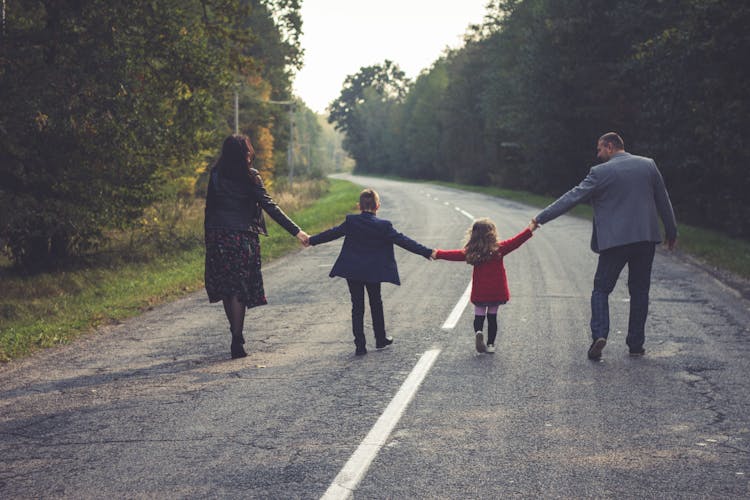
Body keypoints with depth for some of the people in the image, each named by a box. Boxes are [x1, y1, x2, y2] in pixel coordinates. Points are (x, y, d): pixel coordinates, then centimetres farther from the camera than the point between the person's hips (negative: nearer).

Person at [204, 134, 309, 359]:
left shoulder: (216, 175, 2)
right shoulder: (250, 177, -9)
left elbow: (209, 207, 5)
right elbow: (270, 207, -13)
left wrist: (209, 236, 13)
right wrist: (296, 231, -14)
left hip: (218, 237, 3)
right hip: (242, 237, -3)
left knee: (225, 287, 13)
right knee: (240, 289, 2)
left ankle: (236, 332, 21)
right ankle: (237, 341, 1)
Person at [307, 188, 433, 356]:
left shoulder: (351, 222, -5)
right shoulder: (384, 226, -9)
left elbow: (332, 233, 4)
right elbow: (403, 241, -10)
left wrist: (311, 240, 19)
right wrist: (427, 252, -7)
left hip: (352, 272, 0)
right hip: (374, 273, 0)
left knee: (357, 307, 4)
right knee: (376, 304, 18)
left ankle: (360, 345, 1)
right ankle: (381, 339, 29)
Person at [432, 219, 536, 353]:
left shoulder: (471, 253, -6)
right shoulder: (499, 249, -9)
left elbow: (454, 254, 1)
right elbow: (515, 242, -9)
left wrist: (437, 254, 13)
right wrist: (530, 229, -3)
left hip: (479, 293, 0)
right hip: (497, 292, 0)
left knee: (479, 316, 11)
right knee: (492, 317, 14)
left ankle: (478, 332, -19)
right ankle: (490, 344, 15)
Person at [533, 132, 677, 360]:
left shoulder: (600, 172, -7)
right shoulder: (648, 165, 6)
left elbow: (573, 197, -7)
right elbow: (663, 202, 12)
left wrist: (541, 217, -1)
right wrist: (672, 232, 23)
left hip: (614, 240, -4)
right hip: (646, 239, 4)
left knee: (601, 290, 6)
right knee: (639, 290, 12)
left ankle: (599, 334, -13)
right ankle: (636, 344, 12)